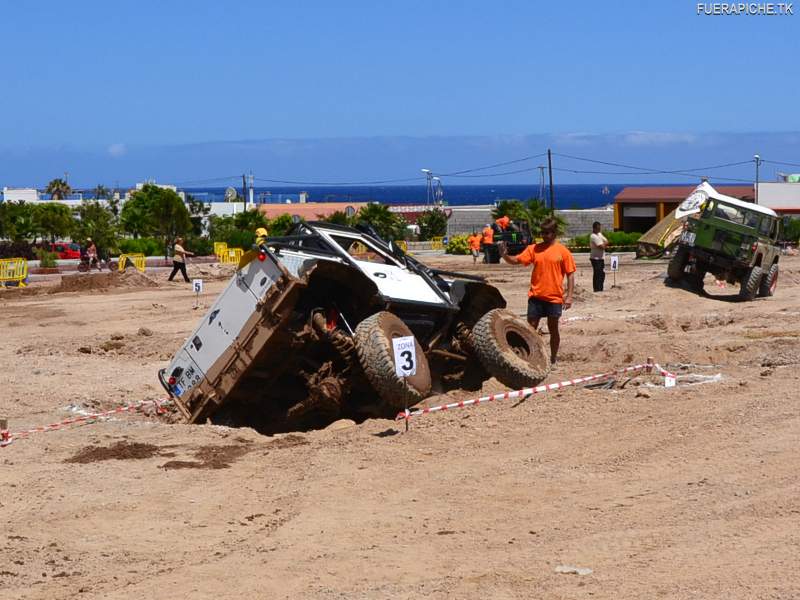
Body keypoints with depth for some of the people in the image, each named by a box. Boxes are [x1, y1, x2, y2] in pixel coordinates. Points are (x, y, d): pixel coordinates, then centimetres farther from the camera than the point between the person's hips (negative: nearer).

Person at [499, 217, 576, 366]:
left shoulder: (563, 252, -3)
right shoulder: (534, 249, 4)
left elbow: (570, 274, -2)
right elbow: (516, 260, -3)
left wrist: (569, 296, -8)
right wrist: (505, 255, -24)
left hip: (554, 298, -2)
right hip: (536, 296, 2)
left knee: (553, 329, 8)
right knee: (531, 328, 4)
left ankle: (553, 360, 20)